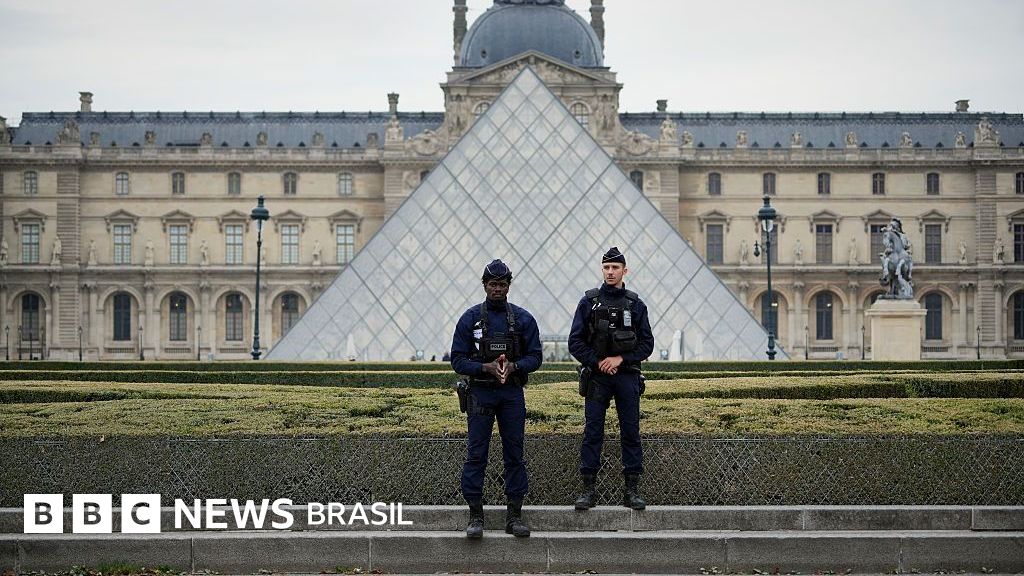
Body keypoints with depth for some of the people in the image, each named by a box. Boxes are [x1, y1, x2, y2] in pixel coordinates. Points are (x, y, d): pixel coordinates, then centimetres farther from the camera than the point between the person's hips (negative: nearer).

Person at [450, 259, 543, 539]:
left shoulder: (523, 319, 4)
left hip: (513, 393, 2)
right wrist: (486, 367, -17)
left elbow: (535, 357, 4)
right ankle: (475, 515, 3)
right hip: (480, 393, -1)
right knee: (476, 455, -3)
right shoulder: (470, 318, 0)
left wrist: (513, 366, -15)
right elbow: (458, 360, -2)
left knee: (515, 454, 3)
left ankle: (514, 515, 10)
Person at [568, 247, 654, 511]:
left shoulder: (635, 304, 6)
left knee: (631, 433, 2)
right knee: (592, 433, -1)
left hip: (627, 377, 1)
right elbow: (575, 342, 2)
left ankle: (632, 490, 7)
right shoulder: (589, 302, 4)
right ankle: (589, 490, 3)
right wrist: (597, 362, -9)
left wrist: (621, 359, -10)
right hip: (597, 377, -1)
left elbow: (647, 344, 3)